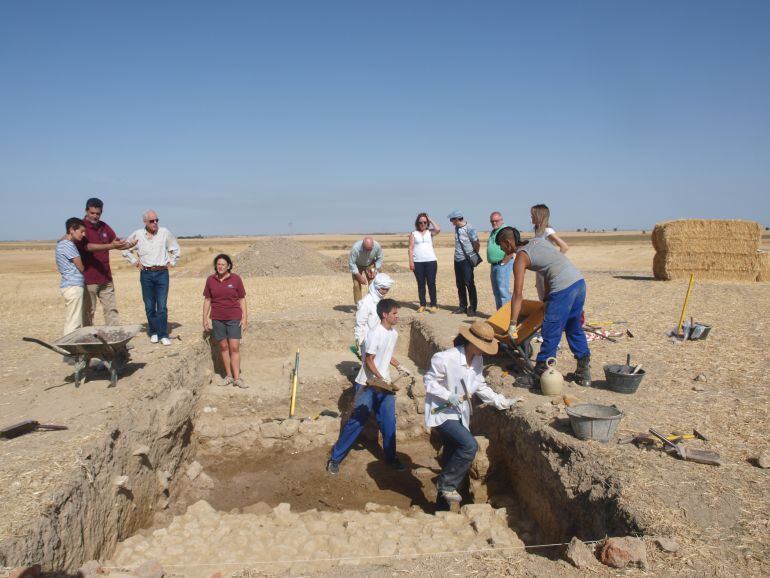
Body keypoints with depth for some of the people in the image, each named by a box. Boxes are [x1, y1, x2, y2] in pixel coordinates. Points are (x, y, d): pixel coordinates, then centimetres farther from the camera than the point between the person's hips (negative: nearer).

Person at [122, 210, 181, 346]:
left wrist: (171, 262, 6)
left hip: (162, 273, -1)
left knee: (162, 306, -5)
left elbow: (176, 250, 12)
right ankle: (153, 332, 19)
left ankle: (163, 335, -1)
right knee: (149, 306, 6)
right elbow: (125, 250, 15)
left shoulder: (165, 233, -2)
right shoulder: (137, 235, 0)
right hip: (146, 274, 1)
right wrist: (135, 262, 8)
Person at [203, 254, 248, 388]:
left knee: (234, 347, -5)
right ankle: (228, 376, 18)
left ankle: (237, 378, -3)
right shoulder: (210, 280, 3)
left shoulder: (236, 279, -3)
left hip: (234, 318, -2)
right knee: (223, 347, 8)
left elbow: (242, 299, 1)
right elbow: (207, 300, 9)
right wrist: (205, 318, 6)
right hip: (217, 319, 2)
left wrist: (245, 318, -3)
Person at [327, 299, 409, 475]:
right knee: (356, 422, -2)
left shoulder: (394, 333, 5)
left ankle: (390, 458, 25)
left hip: (385, 385, 7)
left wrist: (399, 367, 13)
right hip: (368, 385, -7)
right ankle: (335, 458, 10)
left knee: (388, 423, 9)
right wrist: (381, 380, -24)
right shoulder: (375, 334, -20)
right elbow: (369, 361, -19)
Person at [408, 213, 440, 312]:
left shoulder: (430, 232, 9)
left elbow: (438, 229, -12)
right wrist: (411, 261, -5)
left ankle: (433, 305, 3)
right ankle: (422, 305, 11)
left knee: (431, 283, -1)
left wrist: (431, 220, 0)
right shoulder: (413, 234, 9)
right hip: (418, 262, 1)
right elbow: (411, 248, 4)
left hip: (431, 261, 0)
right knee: (421, 284, 5)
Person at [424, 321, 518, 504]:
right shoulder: (445, 358, -23)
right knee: (470, 446, -22)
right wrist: (448, 396, -26)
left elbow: (481, 387, 11)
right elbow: (429, 381, -14)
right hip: (442, 412, -8)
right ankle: (446, 484, -2)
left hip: (461, 413, 8)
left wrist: (503, 402, 6)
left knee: (452, 455, 13)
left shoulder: (478, 360, 0)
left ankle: (444, 498, 29)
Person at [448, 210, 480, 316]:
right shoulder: (456, 228, 9)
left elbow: (476, 243, -9)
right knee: (460, 284, 11)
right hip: (457, 259, 8)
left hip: (466, 260, -8)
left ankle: (472, 308, 1)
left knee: (469, 284, -5)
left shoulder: (469, 228, -13)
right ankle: (463, 307, 20)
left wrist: (475, 255, 1)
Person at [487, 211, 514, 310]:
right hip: (493, 265, 9)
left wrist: (503, 263, -16)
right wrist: (492, 264, 15)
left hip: (503, 265, -9)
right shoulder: (493, 232, 18)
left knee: (503, 291, -10)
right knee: (496, 292, 12)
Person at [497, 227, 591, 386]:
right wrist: (546, 298, 29)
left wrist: (512, 325, -5)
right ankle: (584, 372, 30)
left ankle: (540, 376, 11)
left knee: (550, 334, 1)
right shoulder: (537, 241, 20)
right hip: (579, 282, 9)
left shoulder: (521, 258, -2)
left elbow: (518, 295, -7)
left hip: (563, 289, -9)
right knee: (574, 329, 22)